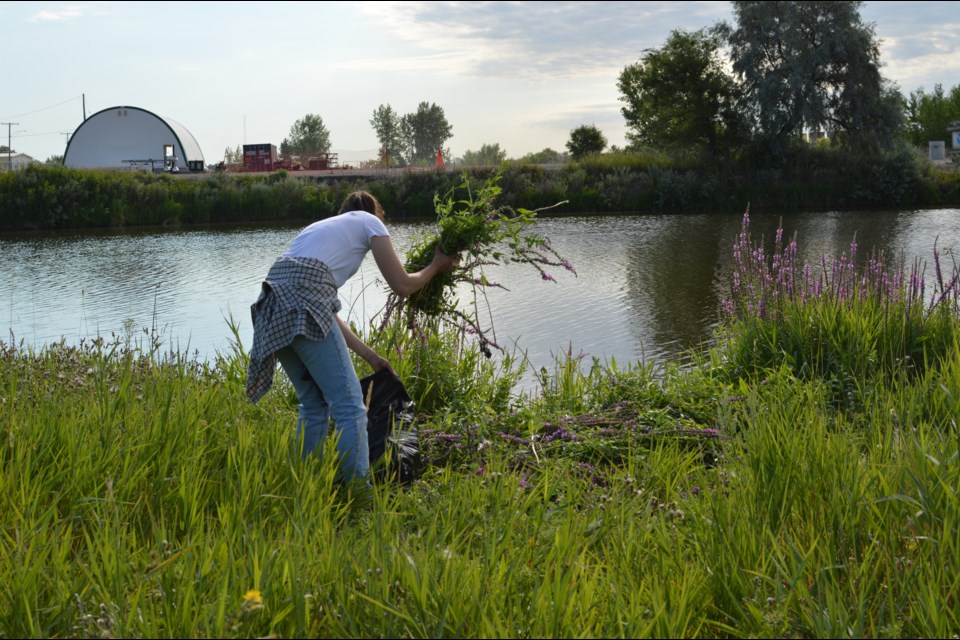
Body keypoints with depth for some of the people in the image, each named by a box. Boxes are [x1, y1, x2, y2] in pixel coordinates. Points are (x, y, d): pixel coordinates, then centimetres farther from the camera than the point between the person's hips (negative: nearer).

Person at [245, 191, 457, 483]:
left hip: (273, 304, 8)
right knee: (349, 402, -5)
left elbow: (329, 314, 32)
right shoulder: (369, 221, 17)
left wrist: (369, 355, 34)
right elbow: (402, 285, 12)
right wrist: (436, 267, 32)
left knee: (313, 404, 18)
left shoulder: (323, 226, 35)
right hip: (302, 302, -8)